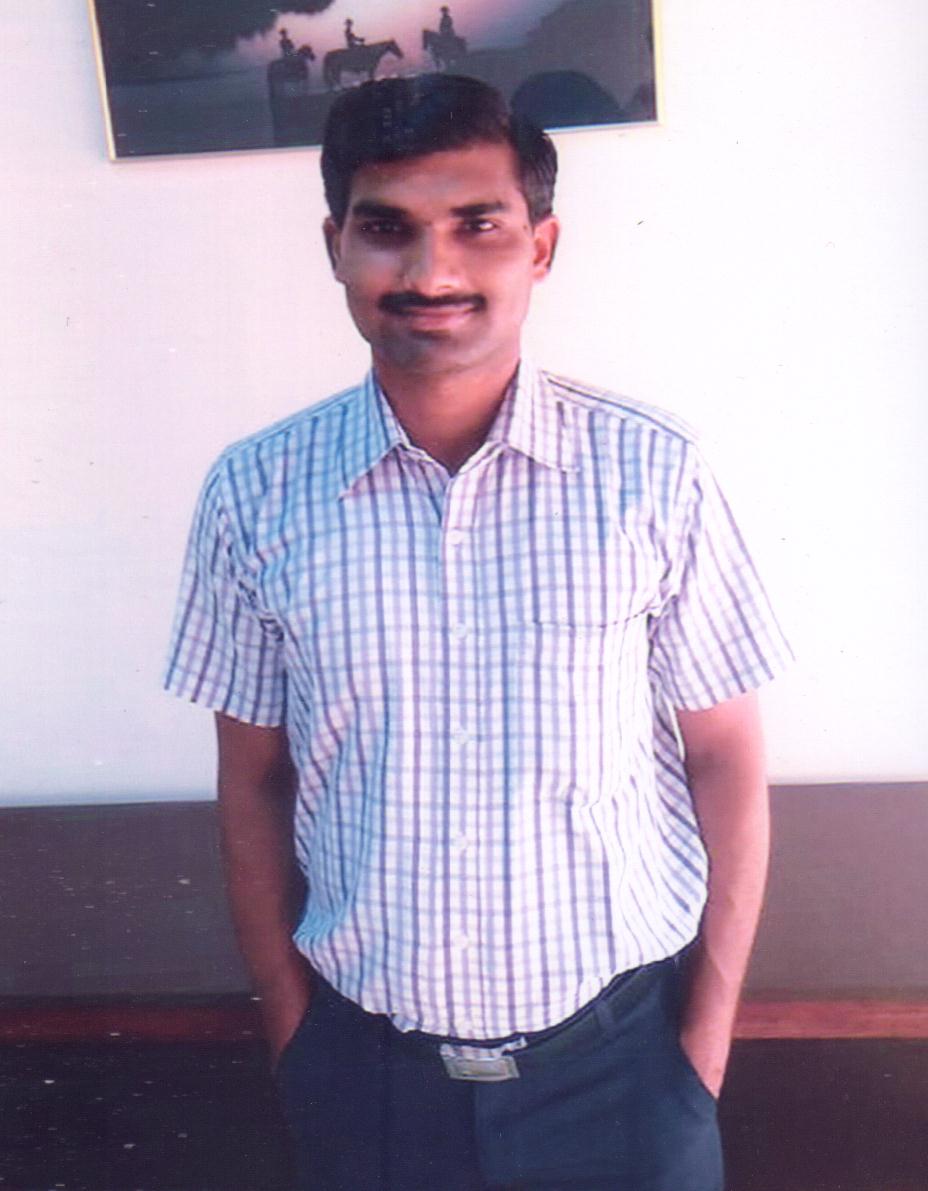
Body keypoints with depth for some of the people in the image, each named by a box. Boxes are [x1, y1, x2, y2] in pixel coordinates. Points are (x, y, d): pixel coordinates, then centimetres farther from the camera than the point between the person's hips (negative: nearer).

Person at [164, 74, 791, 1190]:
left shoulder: (652, 474, -12)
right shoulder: (255, 494, -9)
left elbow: (724, 760, -4)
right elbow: (254, 782, 0)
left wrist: (708, 1035, -2)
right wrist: (290, 1032, 4)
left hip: (618, 1047, -1)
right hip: (367, 1058, 1)